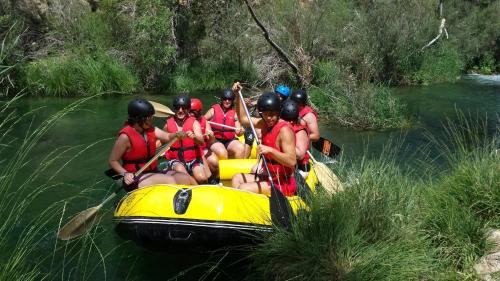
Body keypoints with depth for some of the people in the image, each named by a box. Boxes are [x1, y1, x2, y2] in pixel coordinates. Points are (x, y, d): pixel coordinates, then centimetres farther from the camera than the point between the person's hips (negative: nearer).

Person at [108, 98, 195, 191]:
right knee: (169, 181, -28)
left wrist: (176, 135, -20)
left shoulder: (150, 130, 7)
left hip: (153, 172, 8)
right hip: (135, 179, -8)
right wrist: (125, 173, -25)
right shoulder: (125, 136, -15)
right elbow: (112, 160, -10)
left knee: (185, 178, -9)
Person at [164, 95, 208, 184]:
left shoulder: (194, 123, -3)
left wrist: (194, 136, -42)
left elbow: (201, 141, -22)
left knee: (201, 178, -26)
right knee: (180, 171, -34)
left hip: (193, 159, -1)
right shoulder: (168, 124, 4)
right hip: (175, 160, 1)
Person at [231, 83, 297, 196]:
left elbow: (292, 161, -29)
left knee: (243, 189, -21)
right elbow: (243, 119, 19)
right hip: (269, 177, 10)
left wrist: (270, 150, -40)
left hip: (283, 184, -10)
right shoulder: (265, 123, 5)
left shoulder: (284, 130, -20)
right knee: (237, 178, 13)